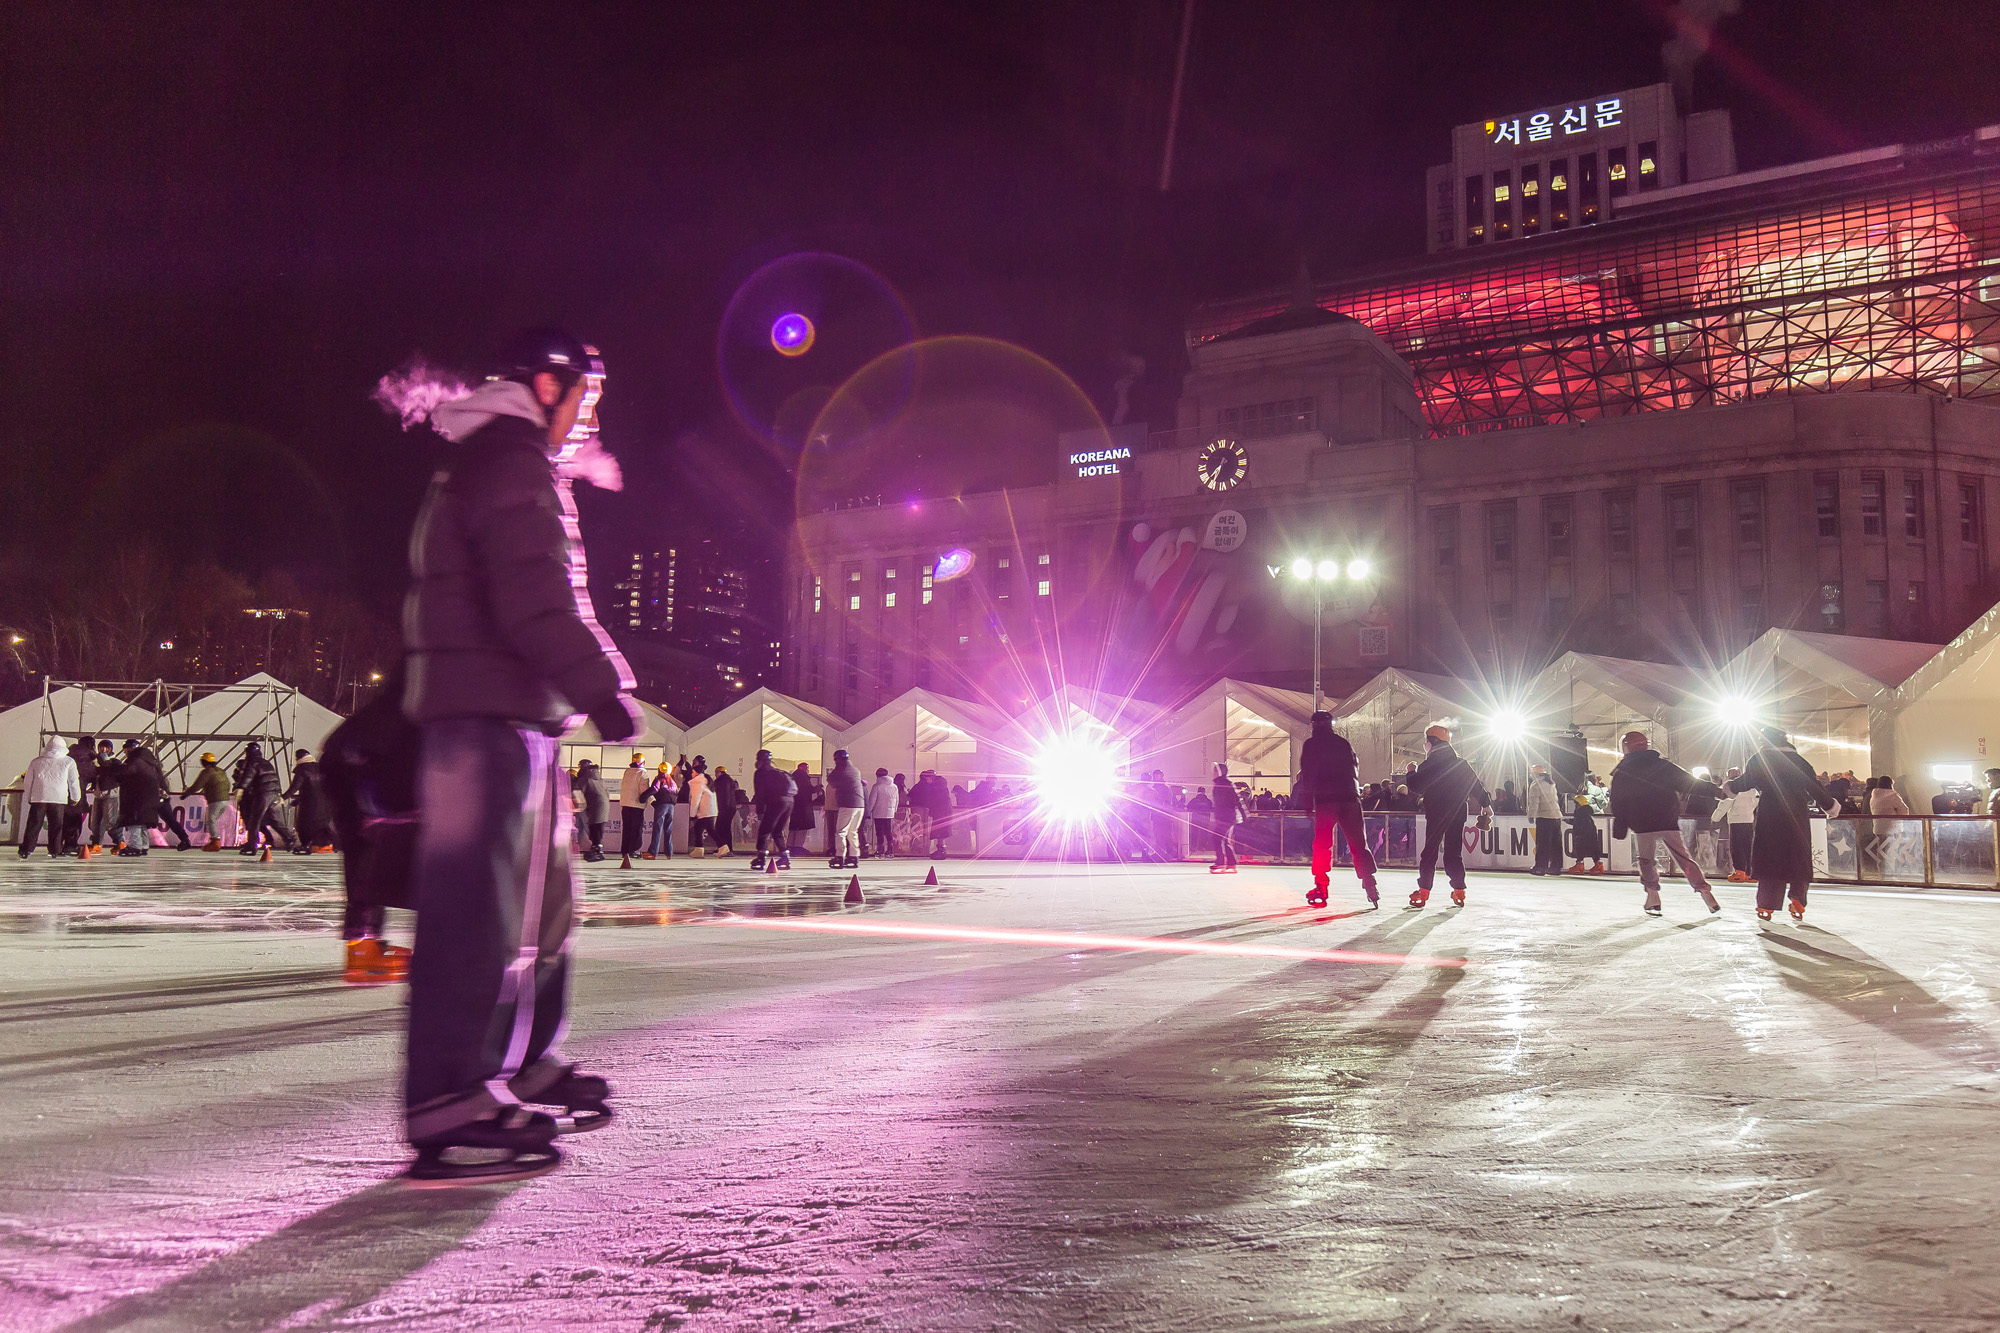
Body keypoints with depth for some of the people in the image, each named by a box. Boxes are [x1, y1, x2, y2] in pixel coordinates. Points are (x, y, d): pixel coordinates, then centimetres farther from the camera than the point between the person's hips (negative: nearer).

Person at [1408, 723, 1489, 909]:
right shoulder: (1460, 763, 5)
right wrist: (1485, 805, 16)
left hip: (1436, 814, -4)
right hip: (1458, 814, 4)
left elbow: (1416, 787, -7)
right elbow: (1475, 784, 7)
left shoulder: (1427, 765, -9)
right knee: (1454, 852, 10)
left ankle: (1423, 891, -2)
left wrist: (1412, 772, 12)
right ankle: (1459, 892, 6)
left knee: (1430, 851, 2)